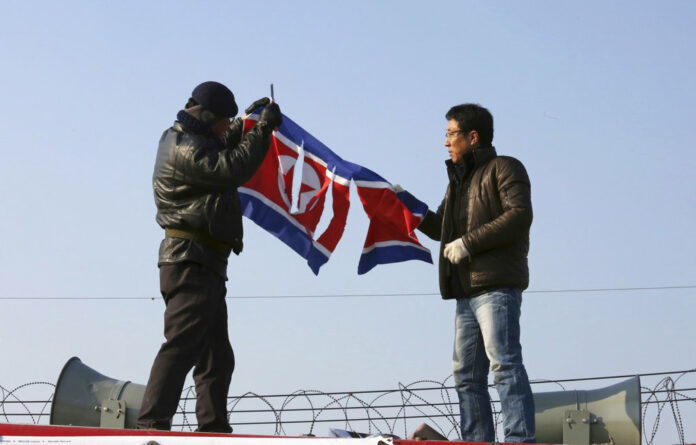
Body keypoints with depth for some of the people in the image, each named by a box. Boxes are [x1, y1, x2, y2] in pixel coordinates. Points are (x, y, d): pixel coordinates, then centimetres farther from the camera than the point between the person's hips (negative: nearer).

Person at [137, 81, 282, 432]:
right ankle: (152, 423, -23)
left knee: (217, 357, 13)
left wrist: (246, 123, 27)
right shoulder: (184, 148, -13)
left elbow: (221, 151, 39)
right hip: (191, 261, -11)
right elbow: (232, 170, -24)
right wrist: (263, 128, -15)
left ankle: (214, 427, 15)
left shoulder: (186, 141, 19)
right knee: (181, 346, -18)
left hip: (204, 267, 11)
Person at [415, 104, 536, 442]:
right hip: (466, 290, 9)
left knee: (504, 363, -17)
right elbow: (440, 228, 35)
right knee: (466, 374, 5)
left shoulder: (504, 168, 1)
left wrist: (468, 243, -15)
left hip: (497, 286, -9)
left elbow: (520, 214, -14)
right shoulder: (459, 179, 28)